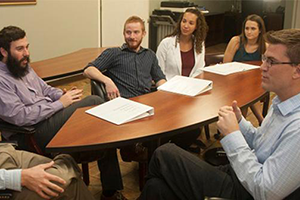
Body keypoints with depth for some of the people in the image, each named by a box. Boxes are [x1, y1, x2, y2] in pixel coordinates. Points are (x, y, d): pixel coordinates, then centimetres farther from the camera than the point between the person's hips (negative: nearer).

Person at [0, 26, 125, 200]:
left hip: (50, 114, 9)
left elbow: (45, 89, 22)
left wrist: (64, 95, 0)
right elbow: (19, 116, -22)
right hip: (30, 135, -9)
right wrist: (60, 103, -17)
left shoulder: (24, 66, 14)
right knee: (94, 102, -21)